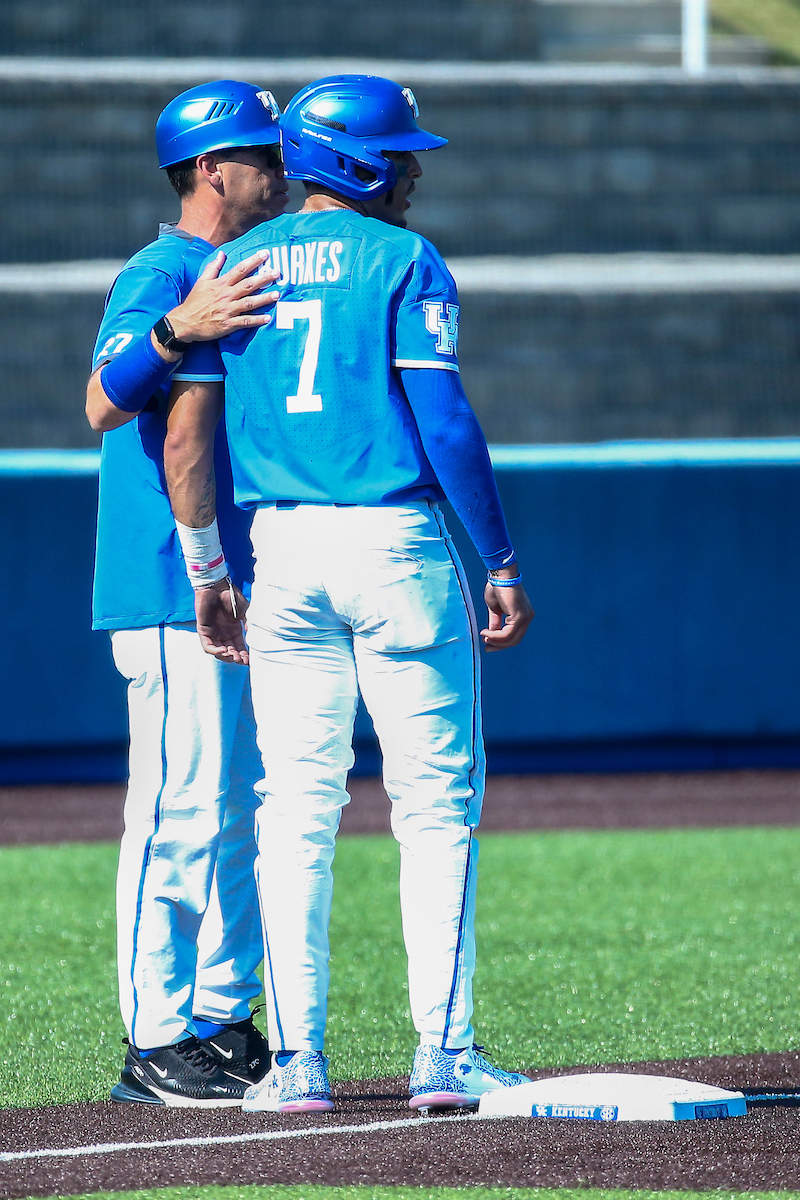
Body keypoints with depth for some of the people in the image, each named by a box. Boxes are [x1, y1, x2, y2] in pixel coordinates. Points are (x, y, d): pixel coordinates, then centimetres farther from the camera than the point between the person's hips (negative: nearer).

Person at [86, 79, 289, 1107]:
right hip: (172, 592, -10)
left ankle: (220, 1021, 18)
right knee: (181, 810, -10)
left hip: (240, 588, 10)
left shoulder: (237, 282, 18)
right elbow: (105, 405, -27)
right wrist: (177, 330, -40)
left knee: (239, 814, 12)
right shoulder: (159, 277, -11)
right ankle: (156, 1044, -9)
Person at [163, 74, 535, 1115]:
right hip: (397, 543, -4)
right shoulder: (402, 260, -4)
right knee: (437, 807, 1)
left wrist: (206, 575, 14)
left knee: (295, 812, 6)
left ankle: (297, 1058, 2)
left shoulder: (234, 266, 11)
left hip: (282, 551, 4)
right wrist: (503, 563, -7)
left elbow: (186, 433, 7)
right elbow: (445, 422, -11)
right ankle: (443, 1052, -3)